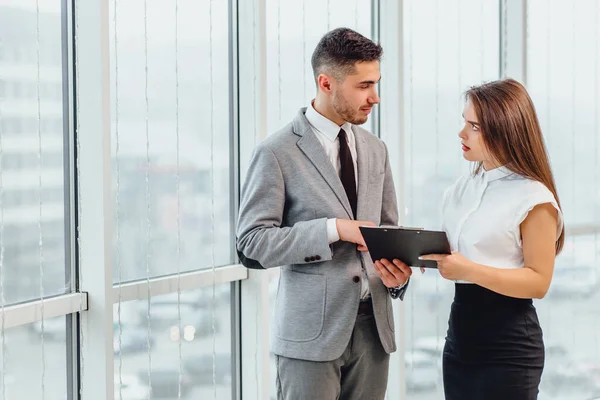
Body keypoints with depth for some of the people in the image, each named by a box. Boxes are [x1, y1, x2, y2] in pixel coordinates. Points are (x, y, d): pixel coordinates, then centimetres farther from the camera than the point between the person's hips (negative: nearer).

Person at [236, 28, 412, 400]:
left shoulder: (375, 150, 12)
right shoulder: (277, 153, -7)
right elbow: (252, 243, -11)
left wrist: (397, 271, -3)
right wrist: (333, 228, -19)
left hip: (373, 324, 6)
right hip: (312, 330, -6)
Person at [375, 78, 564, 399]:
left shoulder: (534, 199, -11)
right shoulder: (460, 191, 10)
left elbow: (539, 281, -15)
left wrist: (470, 270, -24)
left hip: (507, 348, -6)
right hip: (460, 336, 6)